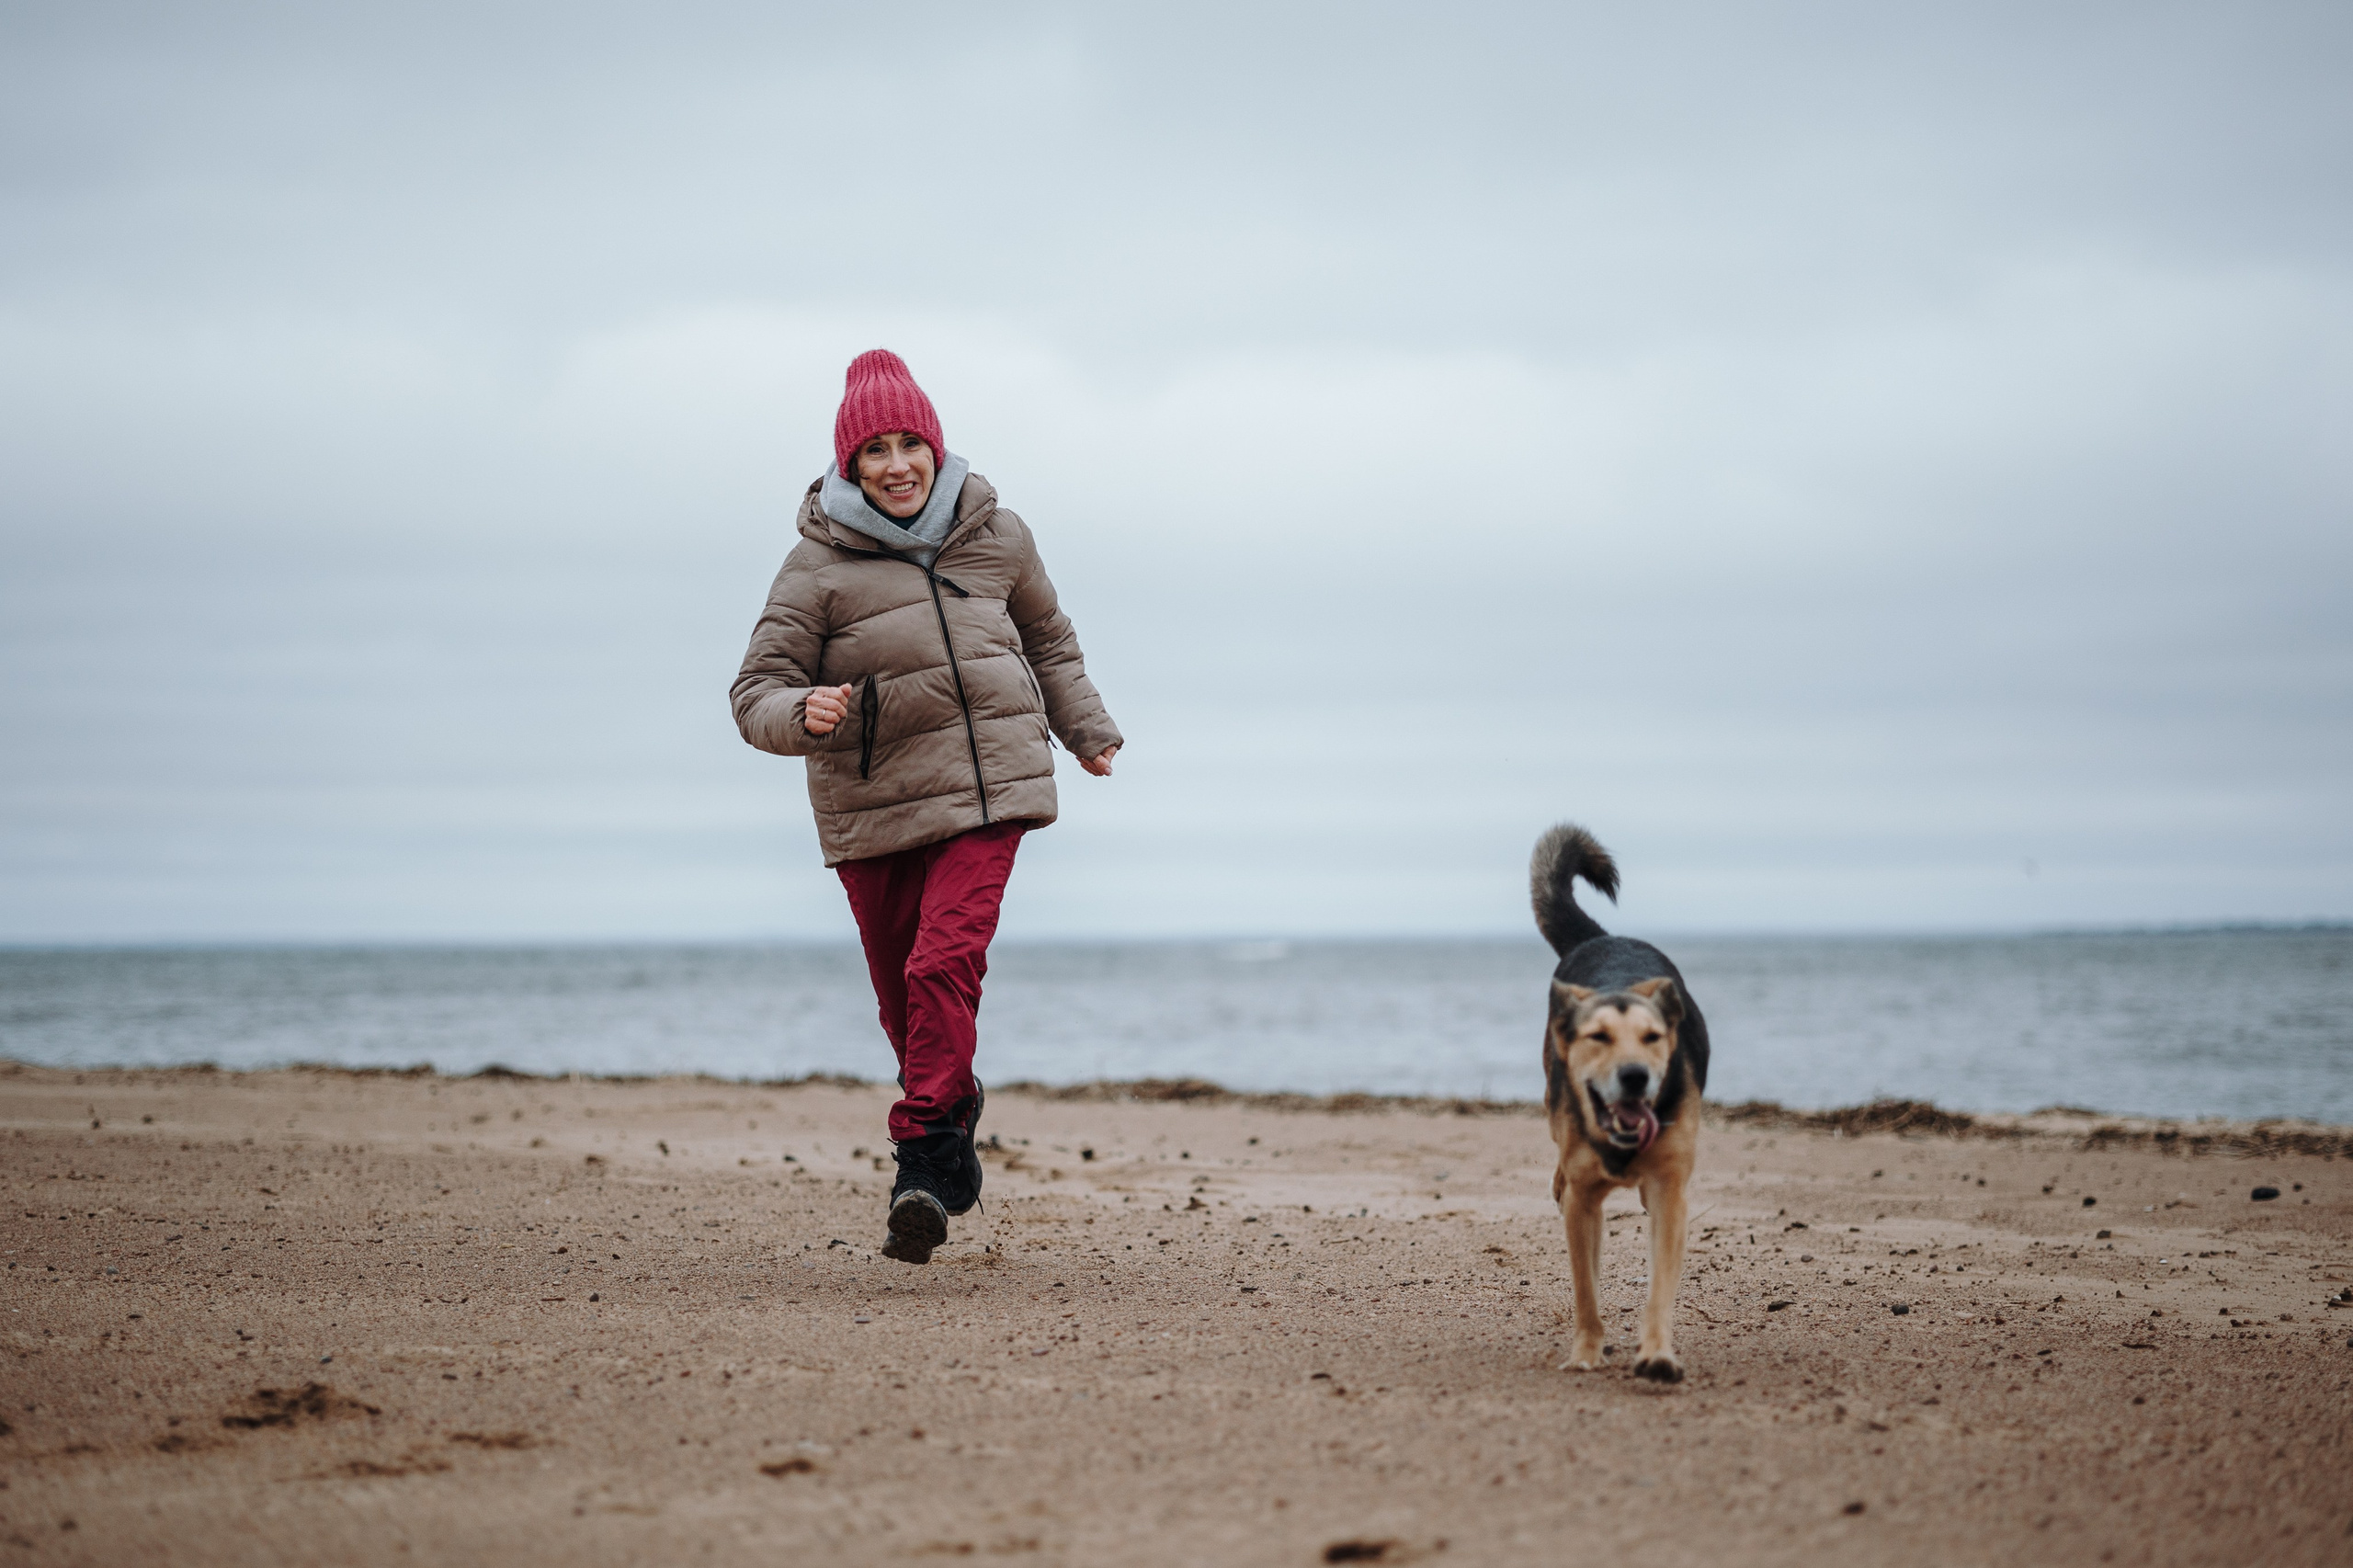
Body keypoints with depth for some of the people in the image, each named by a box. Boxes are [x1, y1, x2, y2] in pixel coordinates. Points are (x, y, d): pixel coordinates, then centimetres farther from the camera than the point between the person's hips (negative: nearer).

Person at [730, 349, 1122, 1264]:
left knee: (944, 963, -20)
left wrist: (1086, 728, 20)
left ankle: (923, 1155, -18)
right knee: (903, 1000, 10)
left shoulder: (997, 538, 5)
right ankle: (955, 1116, 38)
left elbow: (1047, 640, 25)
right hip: (871, 808, 0)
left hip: (987, 787, 0)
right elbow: (756, 693, -6)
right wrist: (804, 715, -27)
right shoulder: (818, 565, -5)